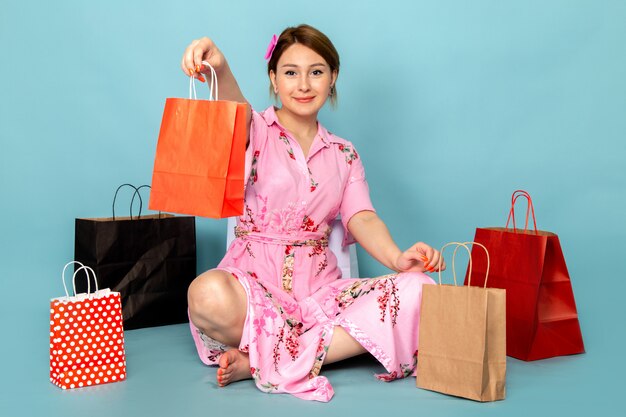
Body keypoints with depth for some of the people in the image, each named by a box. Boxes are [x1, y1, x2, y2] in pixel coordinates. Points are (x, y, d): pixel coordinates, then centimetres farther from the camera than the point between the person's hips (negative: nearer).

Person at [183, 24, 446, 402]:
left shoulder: (344, 155, 15)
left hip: (319, 285, 5)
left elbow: (362, 219, 0)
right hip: (256, 282, -4)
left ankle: (258, 362, -24)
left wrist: (398, 258, -22)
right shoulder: (256, 132, 4)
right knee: (209, 295, -38)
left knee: (417, 290, -22)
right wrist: (220, 70, -45)